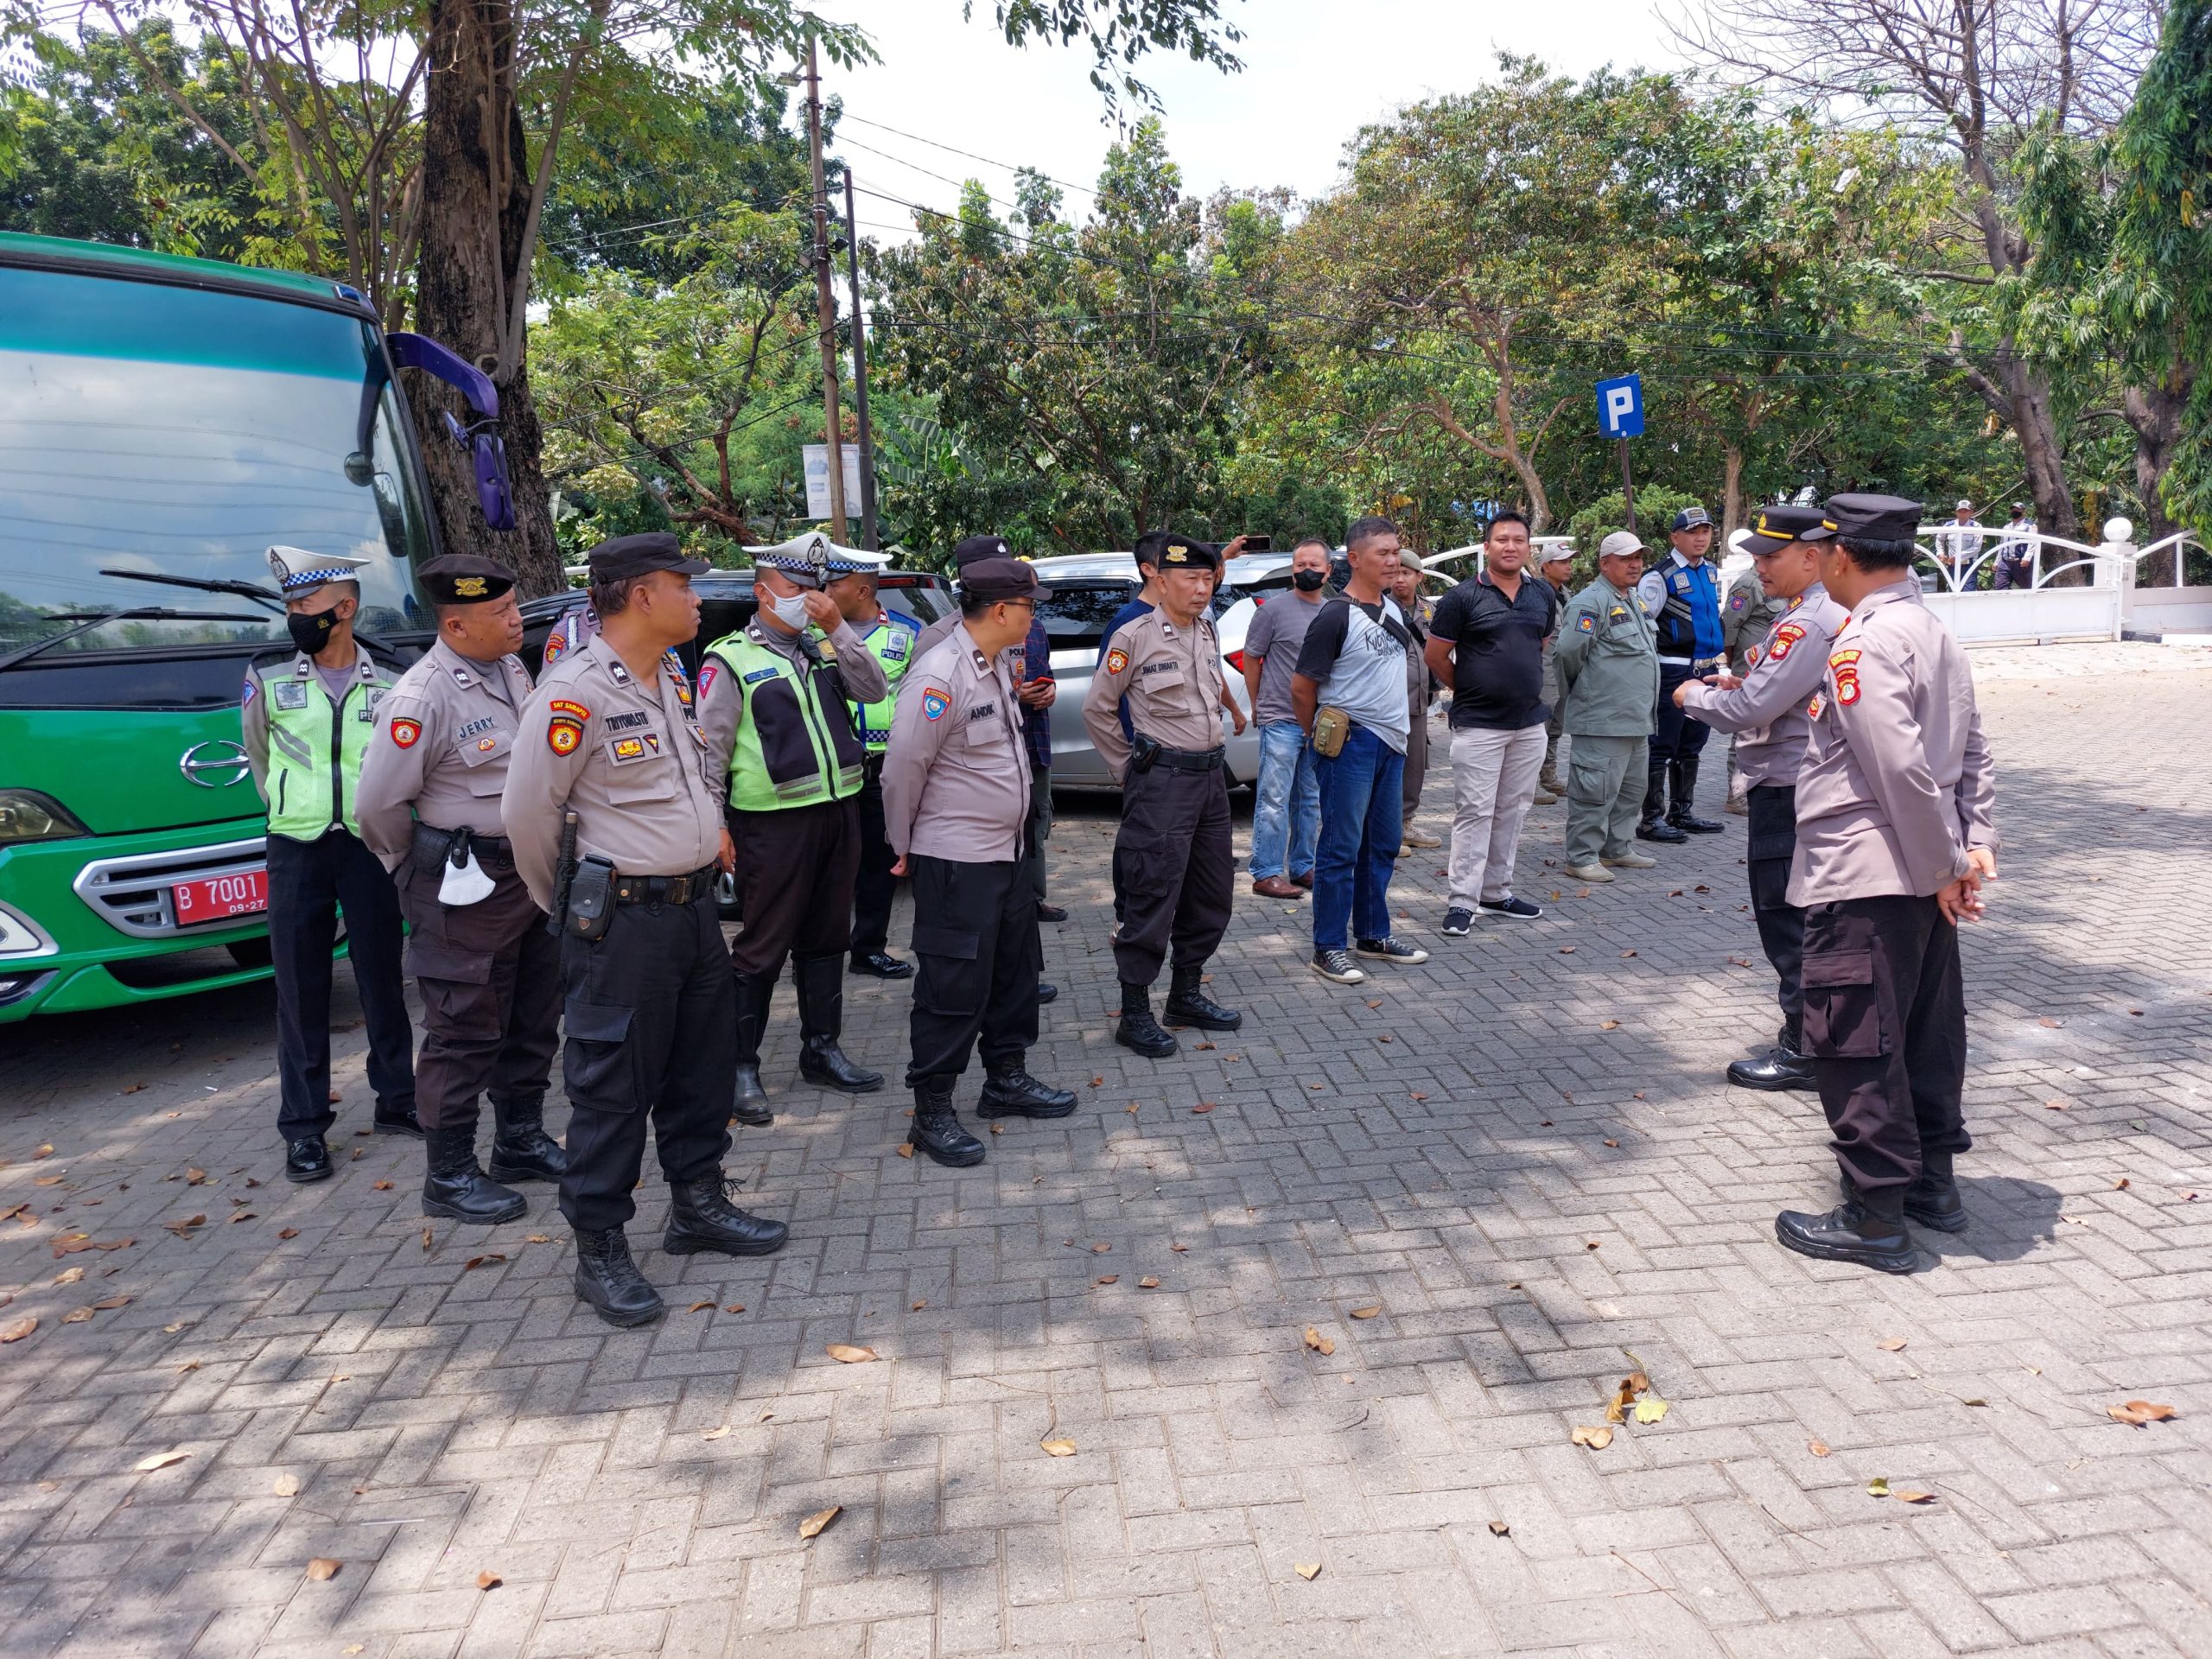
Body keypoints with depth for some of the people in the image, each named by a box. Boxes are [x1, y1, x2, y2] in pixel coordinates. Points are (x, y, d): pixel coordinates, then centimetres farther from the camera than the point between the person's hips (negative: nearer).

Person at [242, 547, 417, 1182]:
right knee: (301, 989, 4)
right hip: (297, 850, 0)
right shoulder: (266, 679, 1)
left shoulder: (389, 688, 0)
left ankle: (396, 1100, 24)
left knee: (382, 979, 10)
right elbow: (260, 756, 15)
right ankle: (304, 1127, 12)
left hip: (370, 848, 0)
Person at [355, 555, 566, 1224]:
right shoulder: (422, 697, -20)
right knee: (464, 1031, 1)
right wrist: (422, 868, -1)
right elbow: (378, 805, -16)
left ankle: (521, 1140, 34)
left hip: (529, 870, 8)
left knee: (534, 1017, 17)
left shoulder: (511, 668, 6)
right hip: (464, 888, -8)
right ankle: (449, 1177, 14)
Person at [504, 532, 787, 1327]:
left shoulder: (673, 679, 10)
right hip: (621, 923, -8)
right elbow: (527, 812, -13)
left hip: (693, 904, 8)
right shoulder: (575, 692, -17)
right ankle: (599, 1252, 15)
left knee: (703, 1064, 17)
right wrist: (568, 904, -1)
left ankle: (699, 1204, 34)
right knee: (613, 1085, 1)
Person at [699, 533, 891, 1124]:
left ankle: (822, 1050, 27)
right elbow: (709, 750, -8)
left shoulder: (826, 648, 12)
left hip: (839, 811, 6)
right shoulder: (731, 659, -6)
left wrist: (837, 627, -10)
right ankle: (741, 1067, 10)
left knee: (827, 938, 15)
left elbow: (874, 689, -3)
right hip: (773, 824, -6)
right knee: (763, 948, -1)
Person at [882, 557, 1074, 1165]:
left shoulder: (1000, 667, 7)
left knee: (1014, 970, 19)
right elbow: (903, 769, -16)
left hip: (1007, 851, 9)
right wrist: (905, 847, -6)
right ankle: (932, 1113, 12)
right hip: (954, 862, -9)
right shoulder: (940, 676, -21)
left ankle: (1006, 1080, 36)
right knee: (954, 988, -1)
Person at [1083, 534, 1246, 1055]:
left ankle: (1187, 993, 27)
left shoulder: (1207, 633, 11)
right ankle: (1134, 1014, 2)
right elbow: (1097, 709, -5)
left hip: (1210, 776, 8)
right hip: (1162, 781, -8)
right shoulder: (1134, 638, -10)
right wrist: (1128, 770, -2)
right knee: (1153, 897, -7)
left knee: (1212, 894, 13)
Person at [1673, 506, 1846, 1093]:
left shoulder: (1808, 623, -21)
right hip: (1797, 784, 11)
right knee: (1806, 919, 19)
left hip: (1788, 792, -11)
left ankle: (1802, 1052, 5)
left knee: (1787, 919, -3)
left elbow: (1747, 711, -23)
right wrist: (1740, 685, 10)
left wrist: (1693, 695, -6)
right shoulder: (1825, 612, 13)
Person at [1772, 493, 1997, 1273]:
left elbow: (1900, 769, -23)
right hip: (1922, 879, 10)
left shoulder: (1864, 645, -18)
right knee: (1926, 1032, 18)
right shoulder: (1934, 632, 12)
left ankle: (1876, 1218, 8)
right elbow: (1973, 755, 12)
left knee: (1855, 1047, -1)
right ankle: (1933, 1181, 32)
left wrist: (1946, 865, -14)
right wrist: (1974, 845, 6)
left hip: (1863, 881, -10)